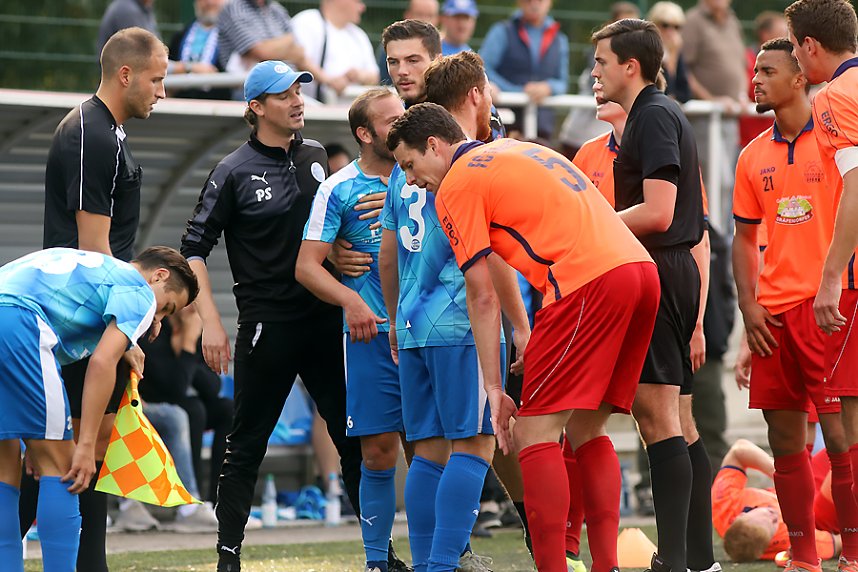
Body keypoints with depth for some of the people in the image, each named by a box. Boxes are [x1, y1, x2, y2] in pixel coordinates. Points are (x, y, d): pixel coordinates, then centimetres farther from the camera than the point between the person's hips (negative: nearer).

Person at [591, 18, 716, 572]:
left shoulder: (655, 116, -11)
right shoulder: (665, 114, 20)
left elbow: (658, 213, -21)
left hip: (657, 274, -10)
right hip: (679, 271, 10)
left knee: (657, 415, -13)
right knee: (678, 421, 11)